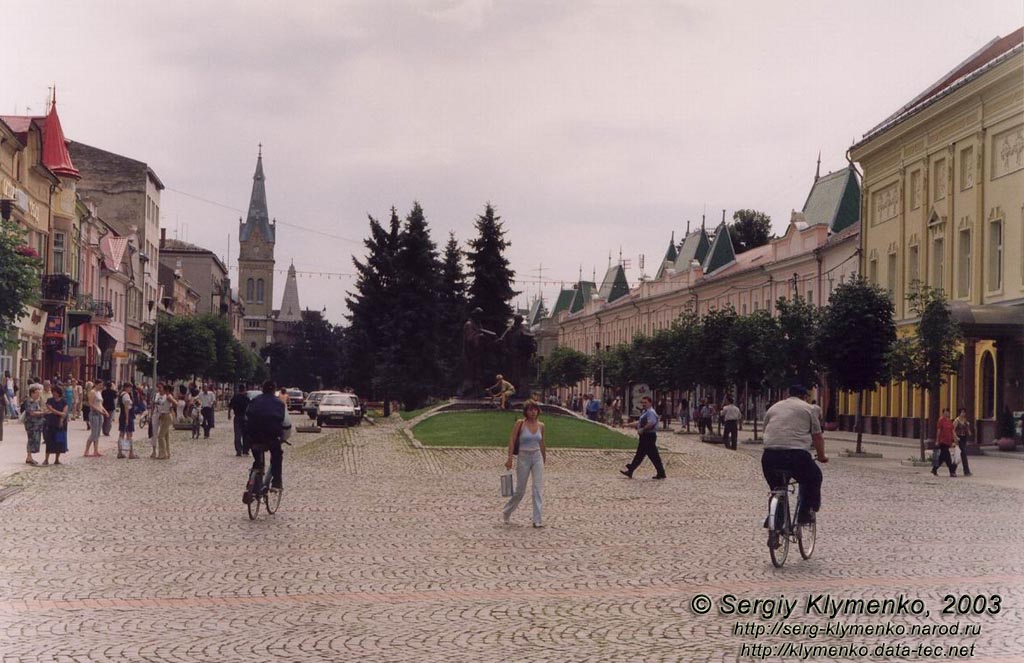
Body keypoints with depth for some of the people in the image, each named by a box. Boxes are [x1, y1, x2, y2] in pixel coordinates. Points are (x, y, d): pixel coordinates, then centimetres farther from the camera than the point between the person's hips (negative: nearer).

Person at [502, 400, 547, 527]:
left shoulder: (541, 426, 5)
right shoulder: (520, 424, -7)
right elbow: (512, 441, -9)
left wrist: (544, 458, 21)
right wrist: (510, 459, -15)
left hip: (537, 457, 3)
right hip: (523, 458, -3)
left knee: (538, 488, -5)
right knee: (520, 490, 5)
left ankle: (538, 520, -3)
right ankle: (506, 513, 28)